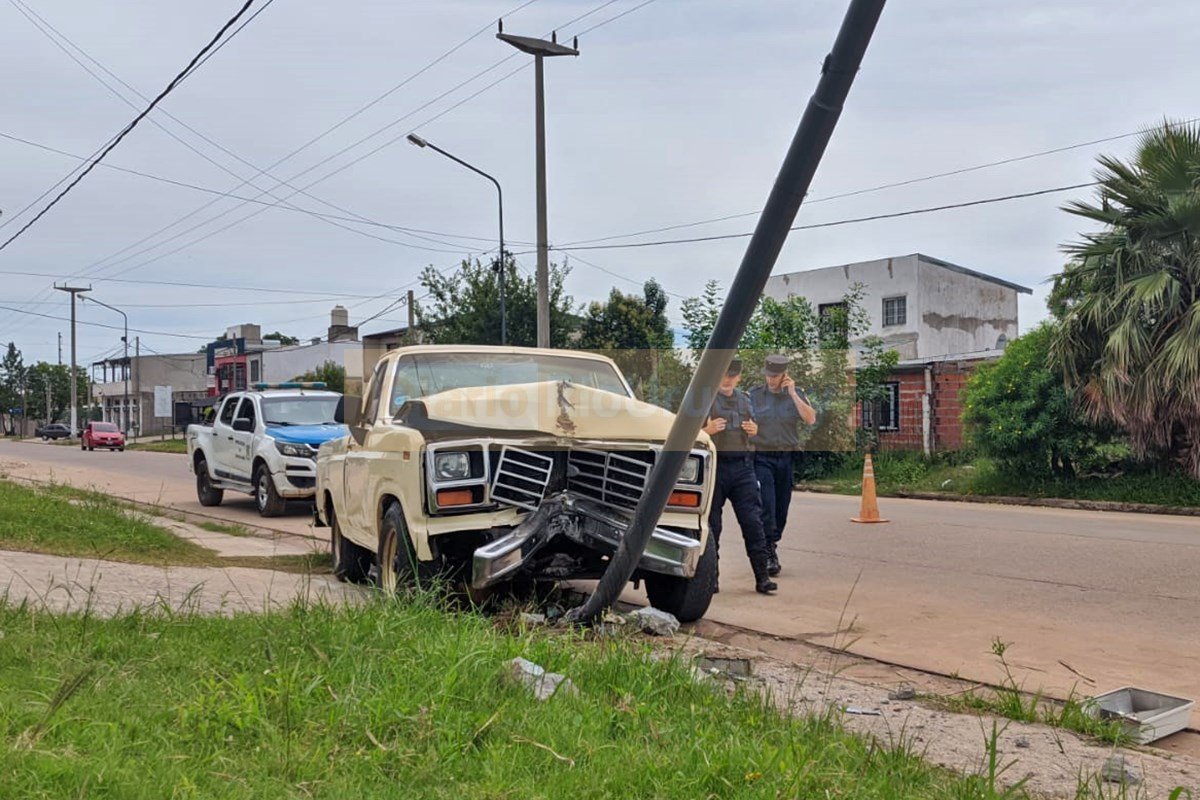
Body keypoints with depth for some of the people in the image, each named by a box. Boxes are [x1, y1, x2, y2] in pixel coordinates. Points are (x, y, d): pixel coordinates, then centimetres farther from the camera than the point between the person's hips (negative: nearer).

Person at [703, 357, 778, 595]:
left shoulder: (744, 399, 15)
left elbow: (753, 429, 25)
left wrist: (754, 430, 1)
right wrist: (708, 430, -24)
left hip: (742, 466, 4)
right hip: (715, 465, -4)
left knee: (753, 521, -1)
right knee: (711, 524, 2)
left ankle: (762, 577, 1)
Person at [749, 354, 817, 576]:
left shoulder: (797, 395, 7)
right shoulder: (754, 395, 3)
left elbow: (810, 419, -9)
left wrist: (793, 394, -11)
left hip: (787, 458, 2)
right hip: (762, 457, -2)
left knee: (782, 507, 6)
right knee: (766, 506, -12)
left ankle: (772, 544, 21)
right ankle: (770, 552, -11)